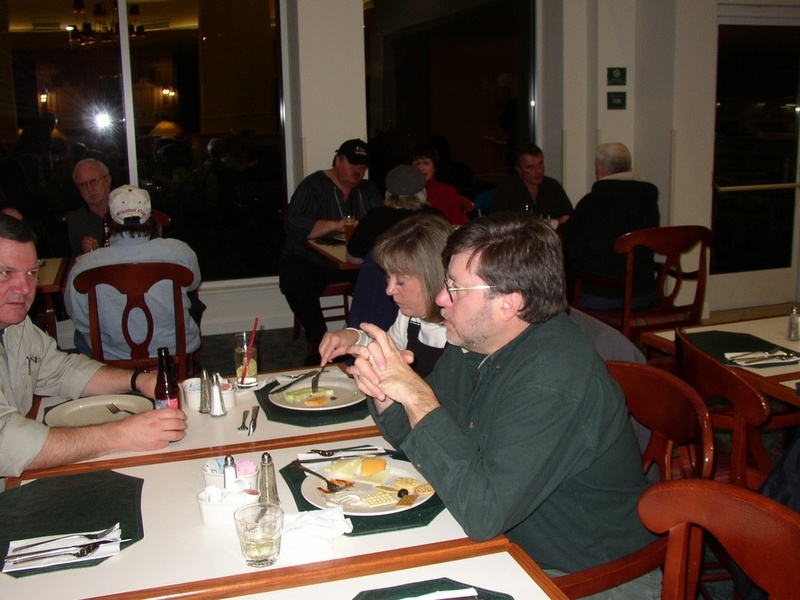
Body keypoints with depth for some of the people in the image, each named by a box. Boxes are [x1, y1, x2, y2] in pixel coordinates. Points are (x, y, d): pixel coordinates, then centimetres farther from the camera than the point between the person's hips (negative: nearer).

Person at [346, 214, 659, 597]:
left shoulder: (551, 382, -30)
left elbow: (483, 514, -34)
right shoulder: (474, 342, -3)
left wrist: (415, 393, -31)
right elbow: (411, 435, 6)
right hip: (516, 548, 7)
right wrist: (382, 391, -15)